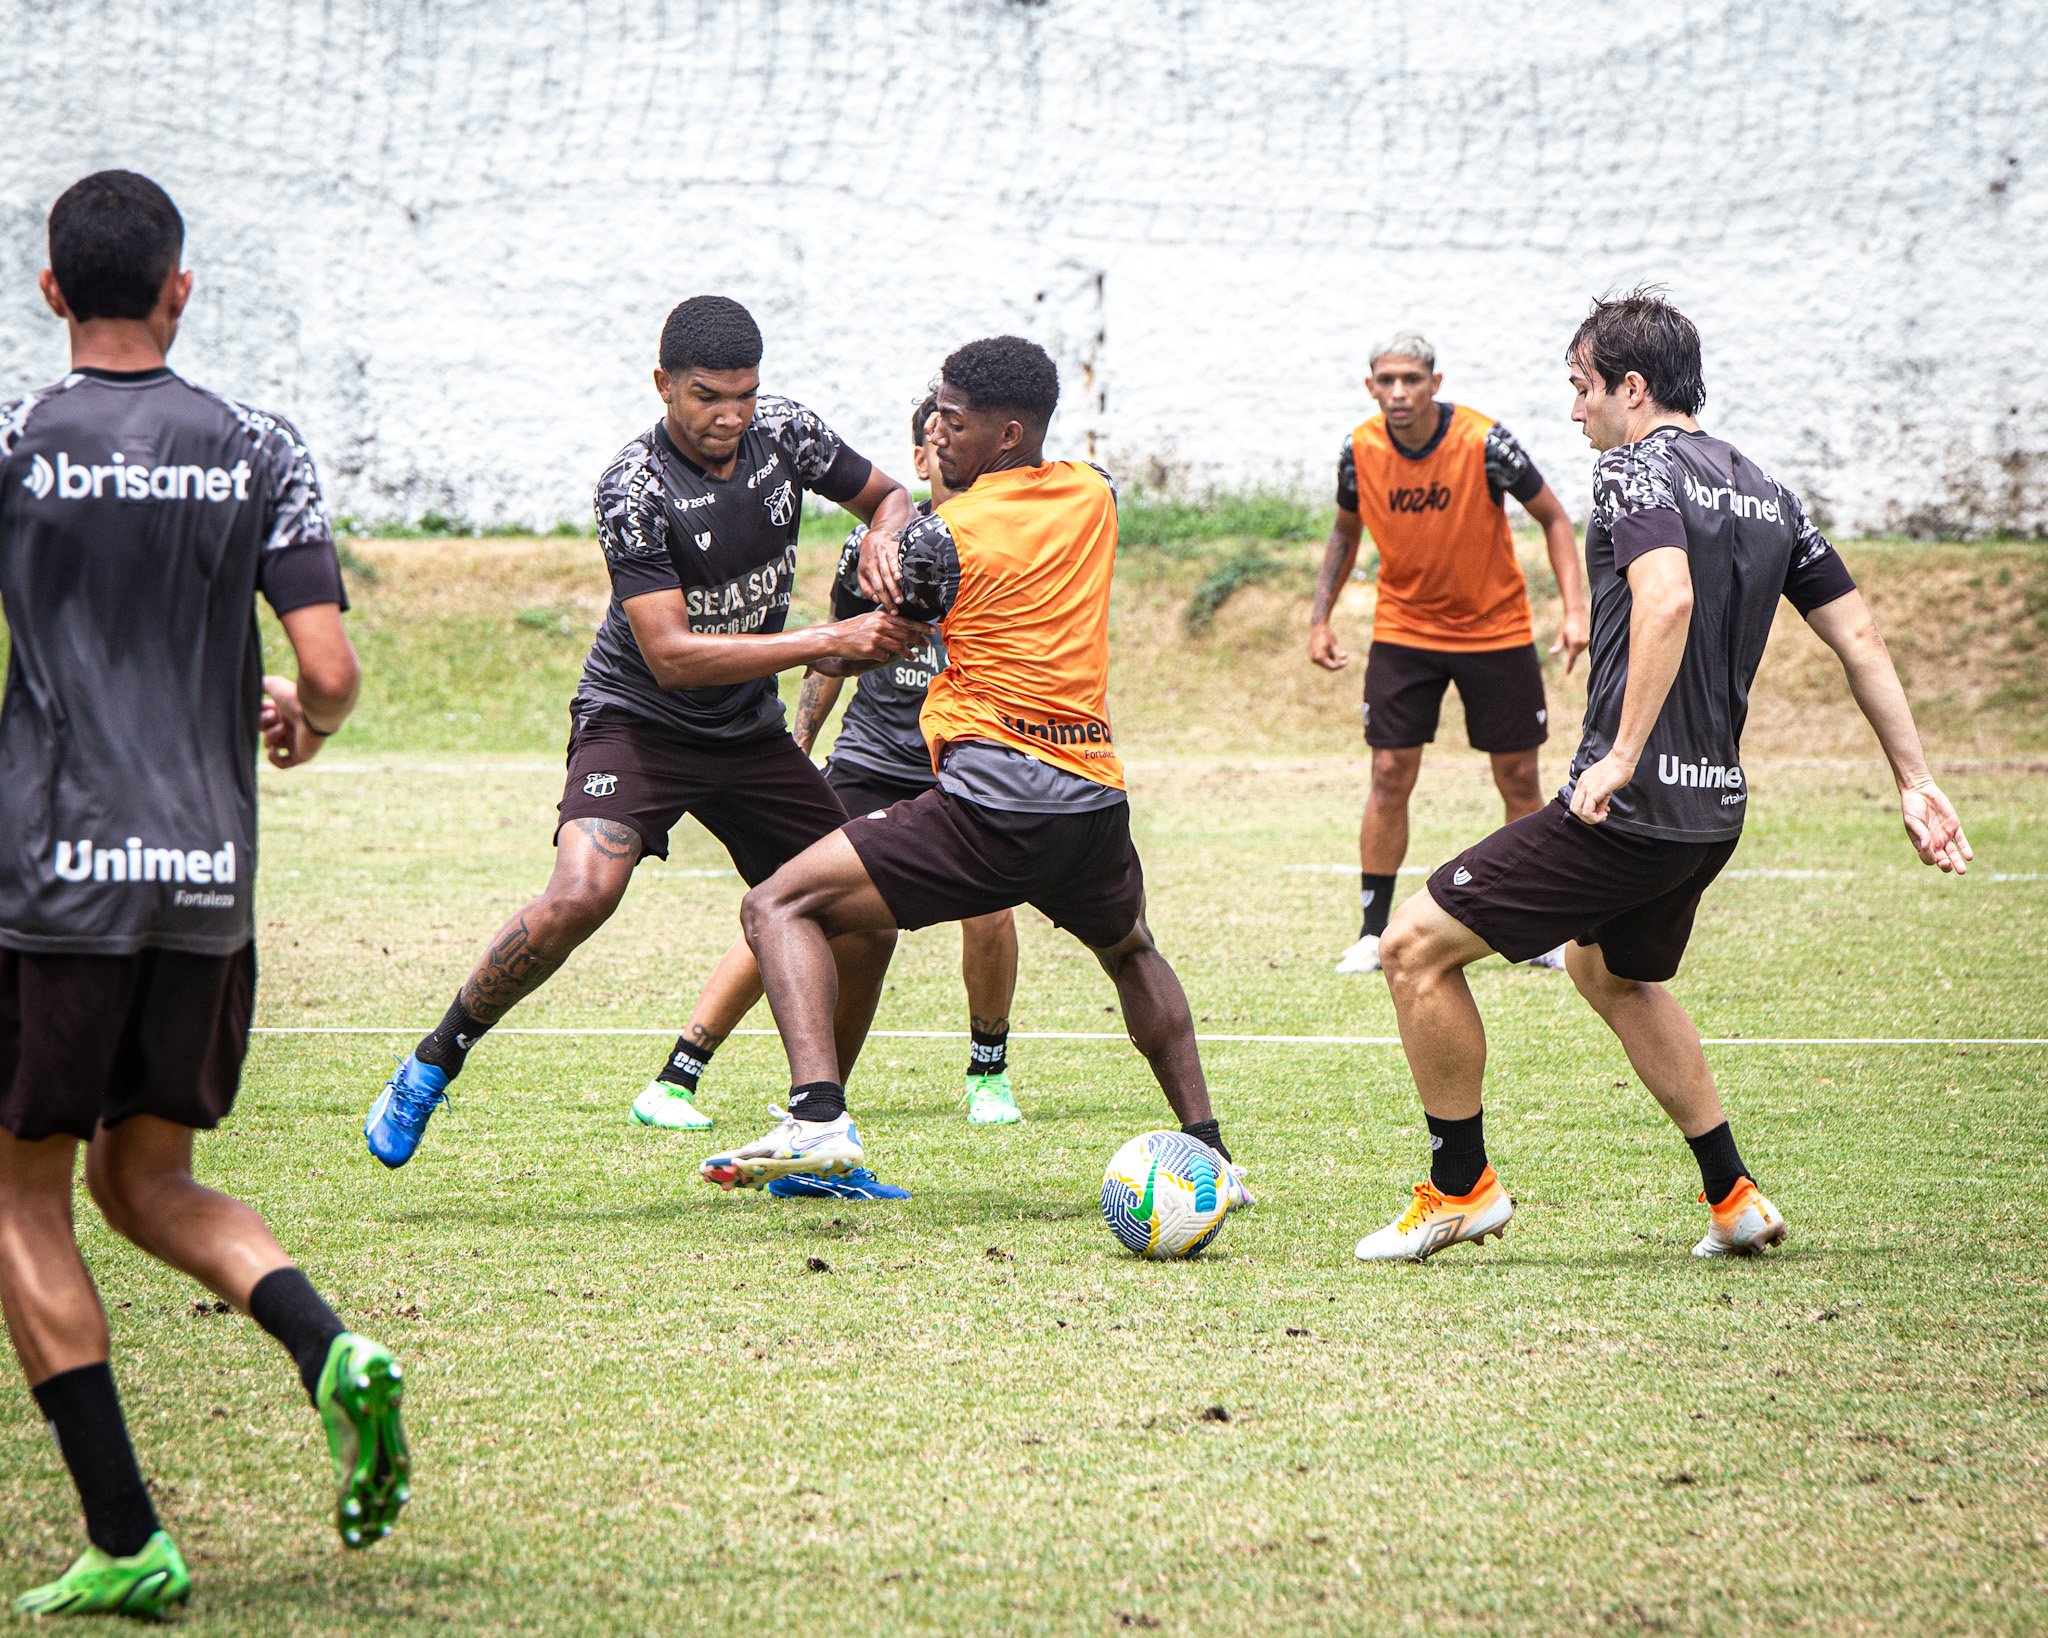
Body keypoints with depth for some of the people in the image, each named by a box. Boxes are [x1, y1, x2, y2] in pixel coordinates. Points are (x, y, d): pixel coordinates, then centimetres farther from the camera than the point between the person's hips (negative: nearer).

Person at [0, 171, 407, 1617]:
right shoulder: (261, 451, 3)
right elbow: (332, 671, -3)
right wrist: (300, 726, 20)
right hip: (210, 876, 4)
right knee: (149, 1181, 19)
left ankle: (126, 1543, 1)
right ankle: (333, 1351, -8)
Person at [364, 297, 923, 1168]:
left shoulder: (785, 433, -6)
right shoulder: (633, 488, -23)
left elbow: (888, 496, 13)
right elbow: (672, 656, -27)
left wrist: (884, 549, -13)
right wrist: (831, 640, -30)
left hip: (751, 733, 6)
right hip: (638, 718, -6)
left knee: (867, 915, 1)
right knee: (582, 894, -30)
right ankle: (430, 1067, -10)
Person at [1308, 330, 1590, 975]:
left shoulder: (1483, 442, -19)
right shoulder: (1360, 451, -10)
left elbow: (1553, 516, -7)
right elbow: (1345, 531, 10)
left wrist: (1573, 608, -18)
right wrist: (1321, 617, 2)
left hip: (1496, 627, -2)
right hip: (1402, 628, 2)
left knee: (1519, 780, 4)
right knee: (1390, 775, -6)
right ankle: (1373, 932, 3)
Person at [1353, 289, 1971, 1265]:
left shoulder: (1637, 469, -10)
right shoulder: (1765, 492, 15)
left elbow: (1667, 598, -29)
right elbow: (1859, 641, 14)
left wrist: (1623, 756, -29)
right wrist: (1914, 783, 17)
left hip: (1626, 809, -9)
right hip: (1716, 810, 9)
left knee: (1416, 947, -1)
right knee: (1612, 971, 34)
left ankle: (1460, 1189, 7)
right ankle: (1733, 1199, 32)